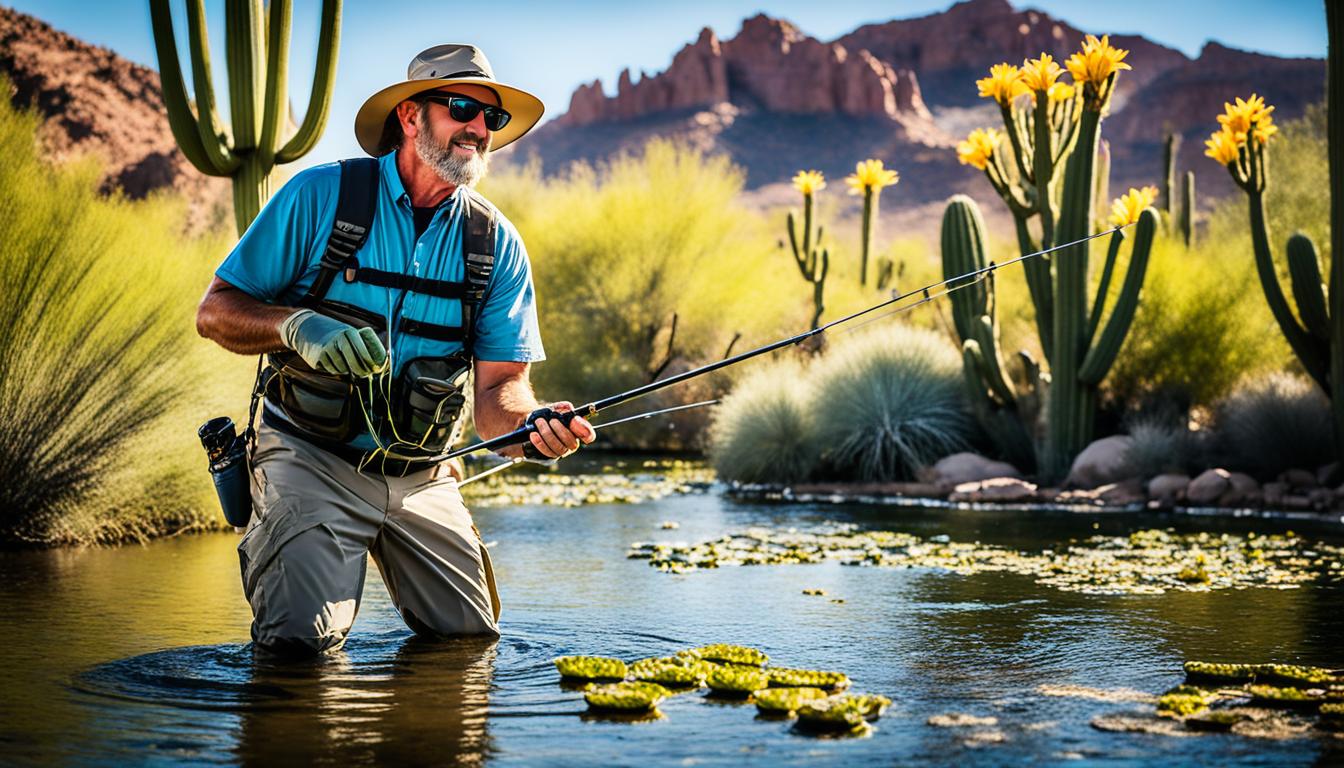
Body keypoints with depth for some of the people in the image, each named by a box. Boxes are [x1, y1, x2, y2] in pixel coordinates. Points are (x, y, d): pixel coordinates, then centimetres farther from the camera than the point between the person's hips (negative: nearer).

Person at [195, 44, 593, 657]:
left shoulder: (496, 245, 0)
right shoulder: (320, 196, -10)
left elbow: (499, 384, -6)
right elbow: (215, 312, -8)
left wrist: (530, 423, -31)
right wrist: (296, 326, -29)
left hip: (421, 479, 4)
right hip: (314, 460, -4)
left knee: (471, 640, 5)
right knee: (302, 641, -16)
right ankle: (268, 543, 17)